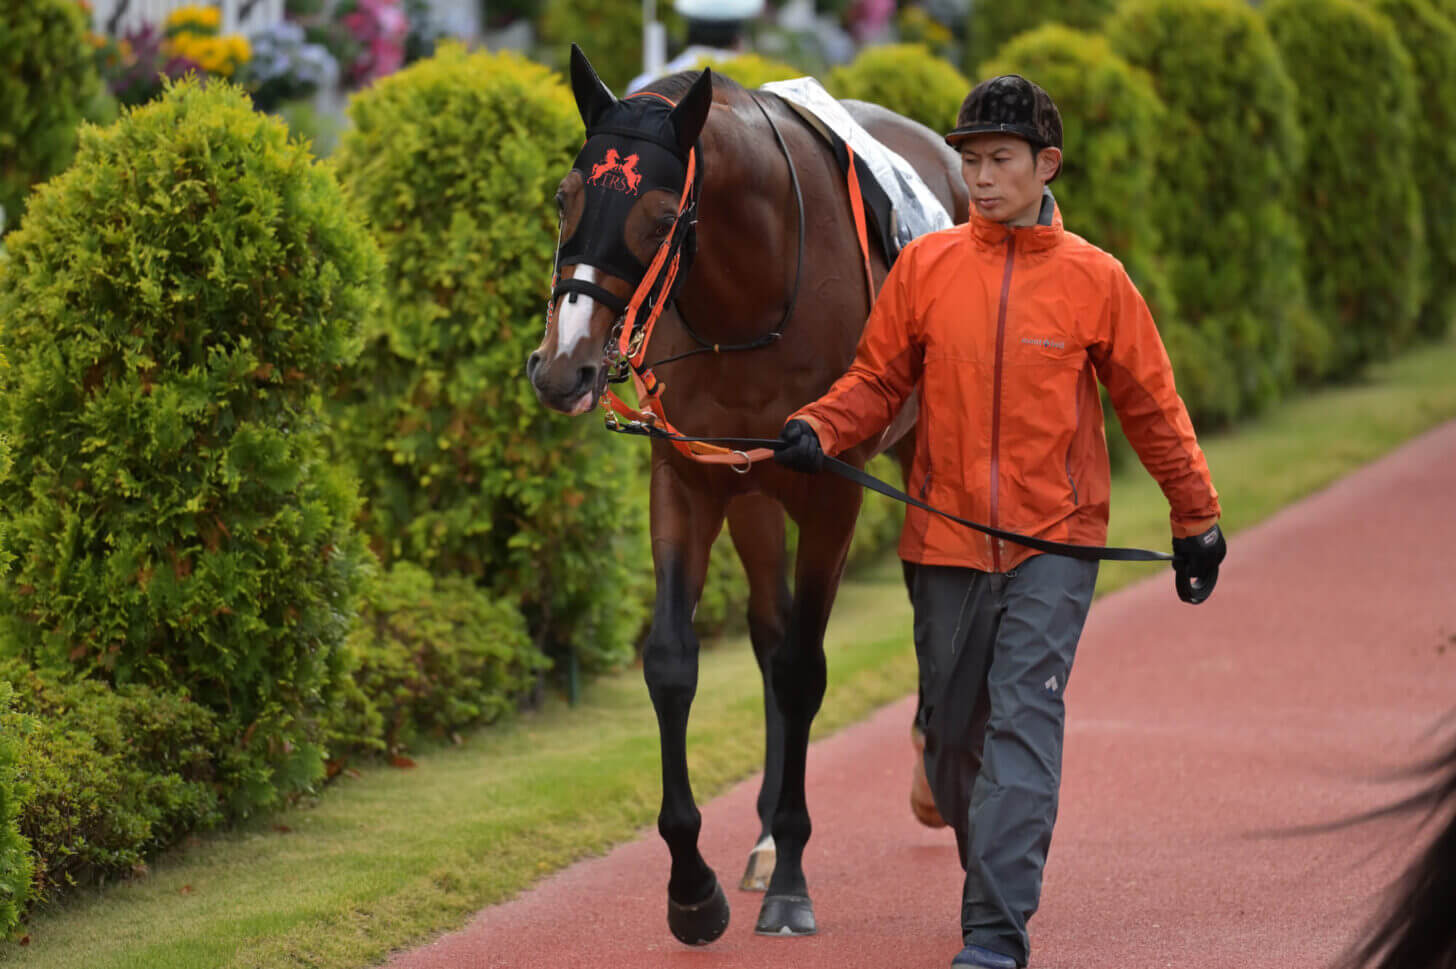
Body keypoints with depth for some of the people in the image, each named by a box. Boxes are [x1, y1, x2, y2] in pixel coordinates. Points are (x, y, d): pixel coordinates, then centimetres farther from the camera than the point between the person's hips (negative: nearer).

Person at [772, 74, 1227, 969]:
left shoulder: (1094, 279, -1)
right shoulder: (924, 268, 2)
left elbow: (1152, 405, 6)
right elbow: (879, 381, 8)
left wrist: (1197, 519, 9)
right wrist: (818, 430, -12)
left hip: (1053, 542, -3)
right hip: (945, 539, 3)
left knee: (1023, 720, -12)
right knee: (952, 727, 10)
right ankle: (994, 880, 33)